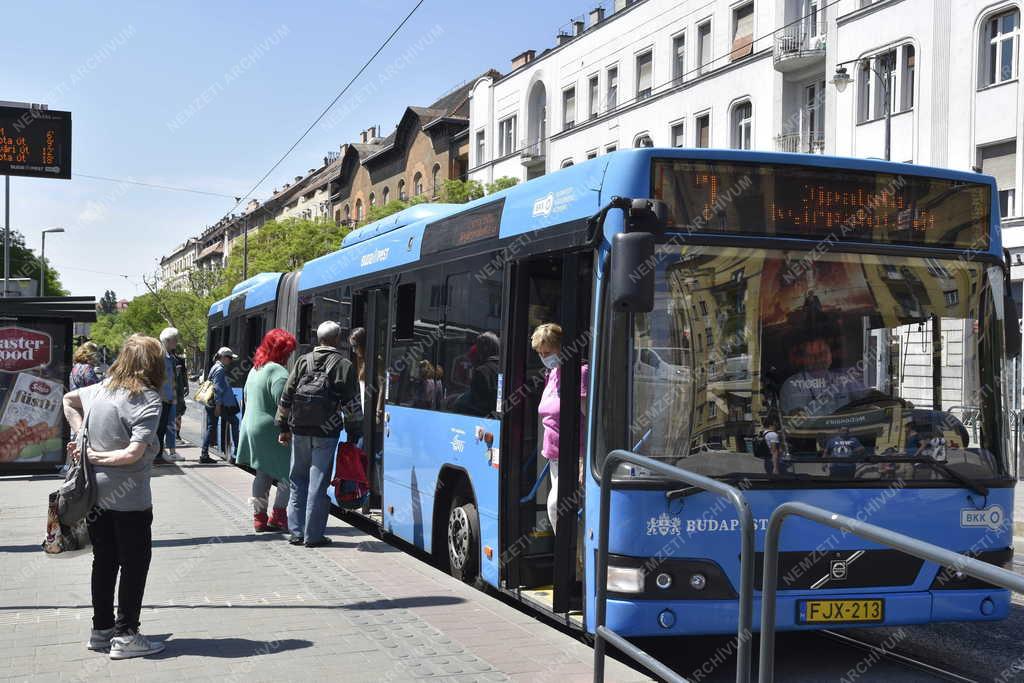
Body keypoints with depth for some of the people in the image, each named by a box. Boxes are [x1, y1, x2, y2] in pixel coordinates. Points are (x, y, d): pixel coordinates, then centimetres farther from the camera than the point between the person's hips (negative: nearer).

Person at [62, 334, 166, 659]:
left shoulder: (101, 389, 4)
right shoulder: (148, 400, -16)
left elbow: (68, 399, 22)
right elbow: (134, 453, -24)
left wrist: (81, 434, 12)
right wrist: (93, 455, -12)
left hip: (95, 494, 7)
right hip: (129, 498, -7)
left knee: (104, 560, 17)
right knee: (135, 563, 6)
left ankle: (101, 629, 26)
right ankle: (125, 636, 10)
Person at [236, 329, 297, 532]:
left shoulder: (255, 369, 13)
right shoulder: (278, 372, -17)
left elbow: (246, 397, 23)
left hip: (252, 427, 10)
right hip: (271, 431, -9)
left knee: (262, 474, 16)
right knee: (288, 475, -1)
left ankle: (259, 516, 19)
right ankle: (278, 516, -1)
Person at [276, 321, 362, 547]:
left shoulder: (303, 362, 6)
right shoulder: (345, 366, -2)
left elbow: (286, 397, 8)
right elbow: (351, 405, -4)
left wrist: (283, 427, 15)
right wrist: (354, 434, 4)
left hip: (299, 431, 3)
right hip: (326, 433, -3)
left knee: (298, 482, 13)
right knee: (318, 483, 1)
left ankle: (296, 532, 15)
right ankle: (313, 535, 4)